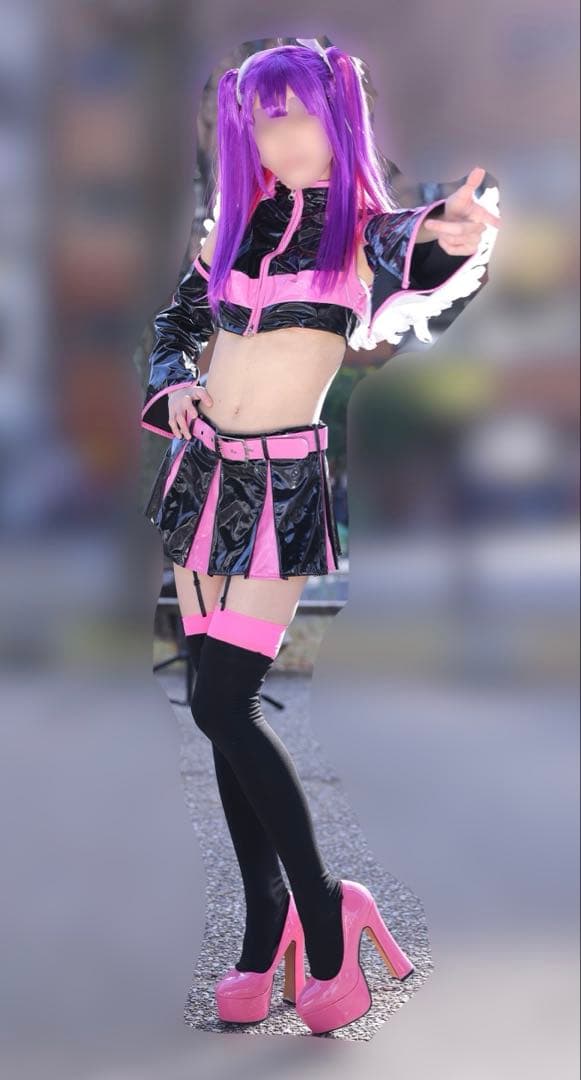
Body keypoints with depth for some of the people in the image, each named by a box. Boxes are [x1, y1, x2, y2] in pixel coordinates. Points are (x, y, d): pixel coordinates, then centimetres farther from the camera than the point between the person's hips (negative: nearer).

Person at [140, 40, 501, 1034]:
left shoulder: (363, 226, -4)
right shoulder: (237, 226, 10)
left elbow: (410, 268, -27)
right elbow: (174, 327, 21)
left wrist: (447, 242, -50)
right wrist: (174, 386, 0)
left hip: (282, 486, -5)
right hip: (200, 472, 5)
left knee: (223, 705, -11)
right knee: (222, 707, 7)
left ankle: (320, 905, 8)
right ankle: (267, 918, 20)